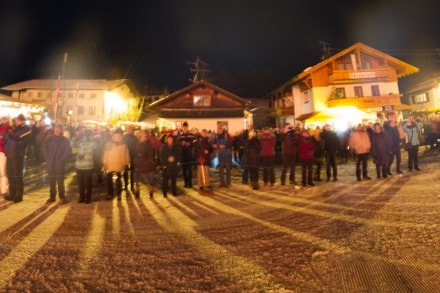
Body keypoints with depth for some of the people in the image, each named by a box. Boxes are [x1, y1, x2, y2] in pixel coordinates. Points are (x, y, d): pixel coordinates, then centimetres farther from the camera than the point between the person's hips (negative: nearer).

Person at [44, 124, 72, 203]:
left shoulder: (65, 140, 1)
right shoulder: (49, 139, 7)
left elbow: (68, 152, -2)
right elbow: (45, 150, 9)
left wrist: (61, 160, -8)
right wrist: (48, 160, 0)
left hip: (60, 165, -2)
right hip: (50, 164, 2)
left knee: (60, 181, -1)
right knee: (51, 181, 7)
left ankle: (62, 196, 9)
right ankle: (52, 196, 18)